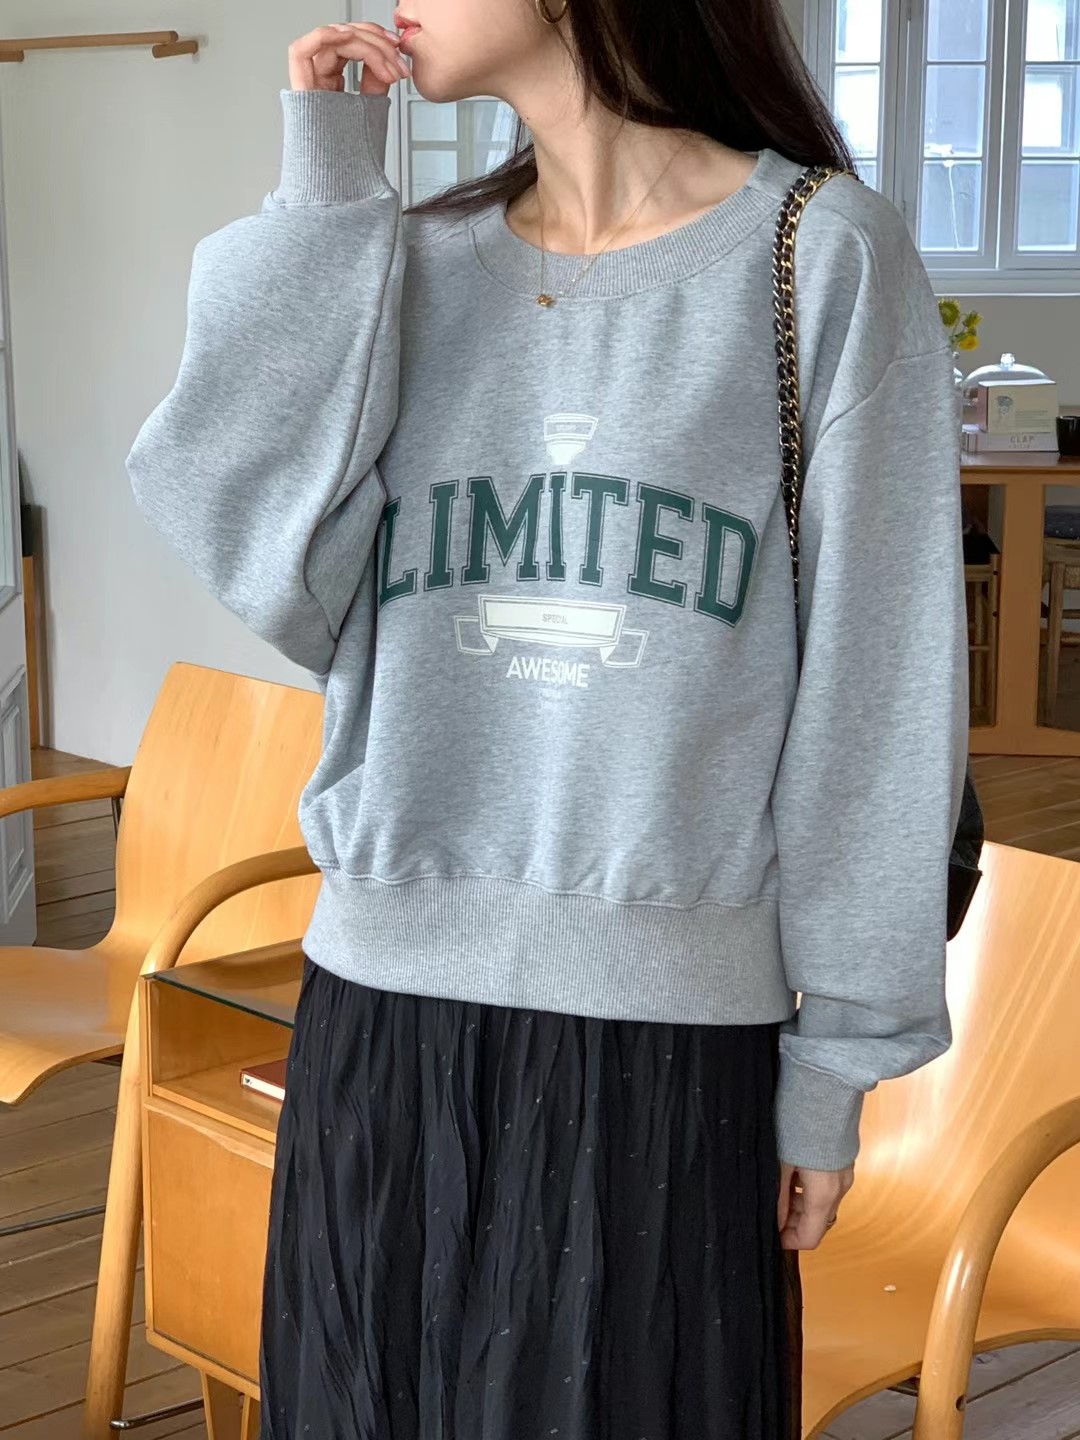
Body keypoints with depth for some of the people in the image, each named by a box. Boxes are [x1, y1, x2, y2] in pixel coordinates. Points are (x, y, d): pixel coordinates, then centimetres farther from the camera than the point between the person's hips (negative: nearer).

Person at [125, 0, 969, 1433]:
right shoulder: (417, 264, 8)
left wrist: (838, 1053, -3)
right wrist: (325, 203, -3)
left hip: (668, 1033, -4)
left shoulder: (827, 254, -4)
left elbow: (877, 691, -4)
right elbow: (267, 566, -5)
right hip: (387, 1001, 4)